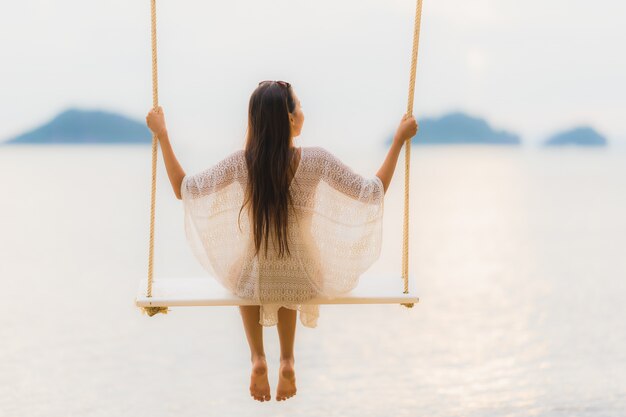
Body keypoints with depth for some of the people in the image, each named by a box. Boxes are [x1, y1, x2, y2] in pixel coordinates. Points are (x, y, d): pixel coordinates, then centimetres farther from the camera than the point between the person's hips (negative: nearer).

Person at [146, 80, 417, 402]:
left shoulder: (240, 163, -18)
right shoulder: (317, 161, -21)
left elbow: (183, 188, -6)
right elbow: (374, 192, -10)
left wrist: (161, 134, 0)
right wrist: (399, 139, -3)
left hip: (254, 285, 0)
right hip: (304, 285, 0)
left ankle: (257, 358, 22)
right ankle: (287, 361, 28)